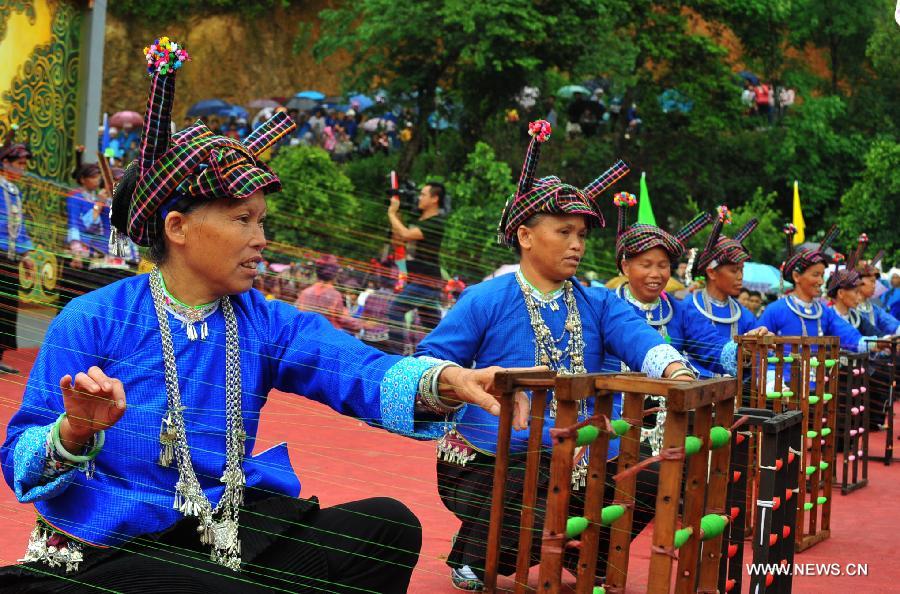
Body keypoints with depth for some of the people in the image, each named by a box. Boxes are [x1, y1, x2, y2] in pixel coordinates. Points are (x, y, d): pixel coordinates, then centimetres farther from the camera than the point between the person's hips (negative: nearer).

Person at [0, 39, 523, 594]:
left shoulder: (268, 324, 6)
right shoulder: (94, 320, -5)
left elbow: (359, 371, -13)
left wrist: (445, 381, -34)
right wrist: (74, 432, -31)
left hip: (232, 537, 5)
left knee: (389, 524, -11)